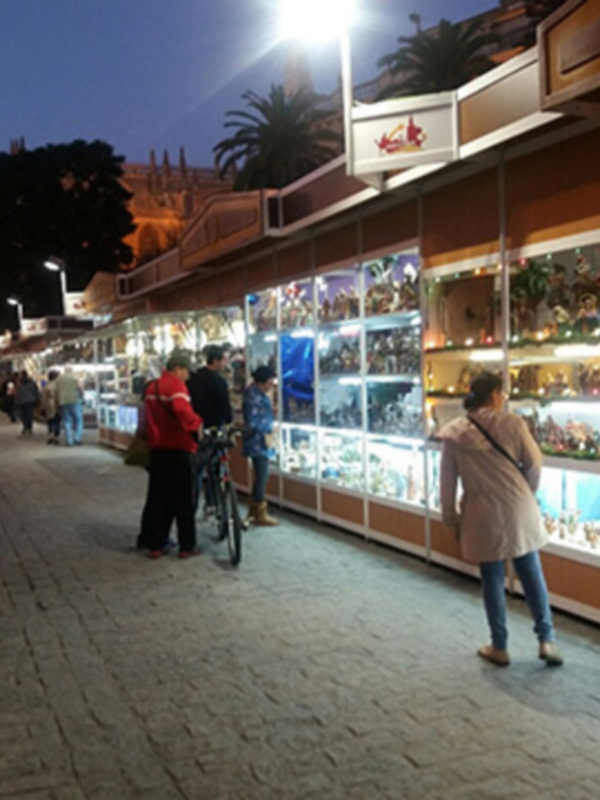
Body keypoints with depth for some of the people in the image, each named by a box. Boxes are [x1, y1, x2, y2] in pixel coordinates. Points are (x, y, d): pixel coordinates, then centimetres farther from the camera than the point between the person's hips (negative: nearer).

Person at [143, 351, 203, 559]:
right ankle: (186, 547, 6)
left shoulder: (151, 387, 15)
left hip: (157, 448, 7)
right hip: (179, 448, -7)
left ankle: (155, 545, 14)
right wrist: (197, 423, -13)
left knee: (159, 499, 13)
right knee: (185, 500, 2)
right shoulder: (176, 385, -12)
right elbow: (182, 411, -27)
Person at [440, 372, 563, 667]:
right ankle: (546, 640, 17)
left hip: (483, 517, 0)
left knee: (492, 581, 11)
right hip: (518, 511, 0)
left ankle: (499, 648, 20)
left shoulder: (454, 433, -3)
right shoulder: (512, 423, -7)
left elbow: (447, 481, 0)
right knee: (532, 575, 14)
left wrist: (451, 518, 12)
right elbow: (534, 465, -4)